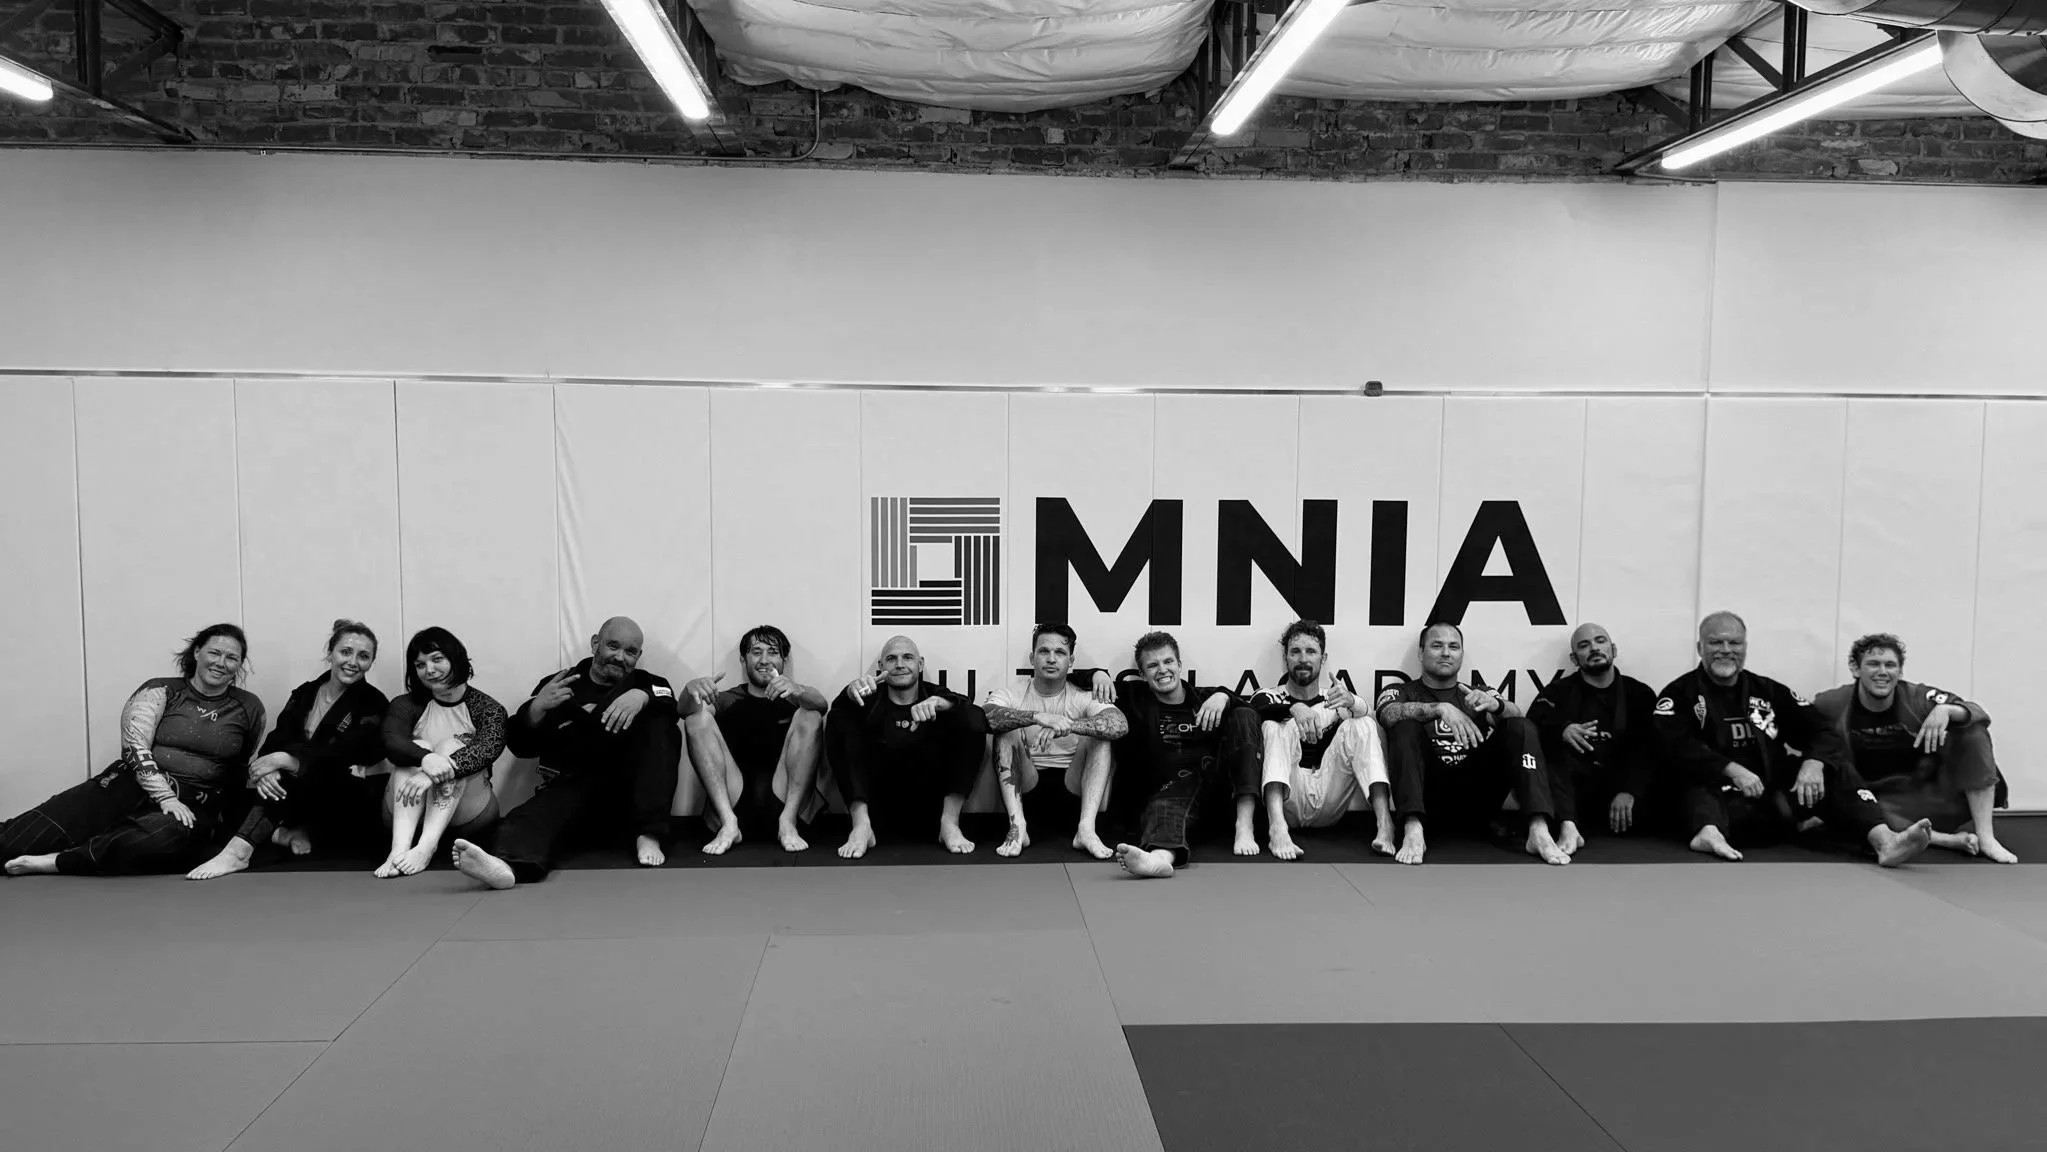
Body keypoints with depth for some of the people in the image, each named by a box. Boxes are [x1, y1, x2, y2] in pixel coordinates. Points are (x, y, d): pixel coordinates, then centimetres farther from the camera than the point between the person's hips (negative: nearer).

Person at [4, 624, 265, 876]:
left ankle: (55, 862, -29)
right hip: (132, 786, 1)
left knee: (167, 837, -37)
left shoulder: (249, 708, 11)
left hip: (194, 804, -1)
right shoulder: (161, 691, 6)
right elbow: (135, 746, -5)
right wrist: (165, 797, -16)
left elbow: (250, 770, 18)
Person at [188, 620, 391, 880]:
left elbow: (344, 753, -19)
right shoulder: (304, 694, 9)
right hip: (301, 794, 4)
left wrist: (283, 759, -30)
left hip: (350, 805, -4)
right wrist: (265, 768, -26)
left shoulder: (373, 703, -5)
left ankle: (238, 850, -37)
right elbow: (276, 741, -3)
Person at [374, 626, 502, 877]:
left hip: (467, 817, -1)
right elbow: (391, 743, -15)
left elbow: (489, 748, -21)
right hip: (408, 813, 1)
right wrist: (425, 758, -39)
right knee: (418, 747, -21)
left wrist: (432, 776, -37)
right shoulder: (406, 706, 6)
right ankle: (400, 847, -42)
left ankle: (427, 846, -41)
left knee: (450, 746, -22)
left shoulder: (488, 709, 1)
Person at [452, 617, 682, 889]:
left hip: (630, 794, 0)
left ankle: (649, 833, -27)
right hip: (571, 787, 0)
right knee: (540, 813, -31)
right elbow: (521, 745, 7)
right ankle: (508, 865, -66)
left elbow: (672, 703, -11)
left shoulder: (646, 683, 13)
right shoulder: (558, 685, 13)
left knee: (659, 727, -21)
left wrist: (642, 696, -33)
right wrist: (537, 707, -13)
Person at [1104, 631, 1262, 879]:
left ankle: (1245, 822, -29)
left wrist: (1222, 696, -18)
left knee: (1244, 717, -13)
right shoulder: (1135, 698, 17)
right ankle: (1161, 855, -73)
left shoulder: (1204, 698, 18)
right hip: (1169, 783, -2)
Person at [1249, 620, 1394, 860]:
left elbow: (1372, 722, -6)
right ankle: (1277, 827, -45)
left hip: (1328, 804, 2)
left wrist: (1352, 703, -29)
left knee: (1360, 725, -13)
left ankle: (1385, 822, -31)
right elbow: (1258, 713, -16)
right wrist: (1294, 708, -37)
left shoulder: (1335, 695, 17)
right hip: (1287, 799, -2)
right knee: (1277, 725, -24)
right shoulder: (1270, 697, 11)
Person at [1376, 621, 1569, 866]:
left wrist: (1496, 704, -25)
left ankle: (1539, 831, -30)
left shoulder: (1480, 694, 22)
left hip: (1477, 796, 2)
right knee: (1406, 727, -24)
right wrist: (1441, 708, -29)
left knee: (1521, 728, -13)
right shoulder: (1401, 692, 14)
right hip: (1428, 796, -2)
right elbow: (1390, 714, -12)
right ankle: (1413, 831, -41)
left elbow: (1515, 715, -1)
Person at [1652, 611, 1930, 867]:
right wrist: (1731, 770, -27)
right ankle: (1709, 833, -67)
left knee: (1834, 770, -13)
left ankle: (1884, 840, -35)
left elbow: (1825, 733, 8)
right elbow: (1677, 747, -14)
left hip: (1775, 800, 5)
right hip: (1723, 802, -4)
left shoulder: (1769, 691, 16)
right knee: (1698, 788, -35)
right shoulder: (1679, 695, 3)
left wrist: (1813, 762, -15)